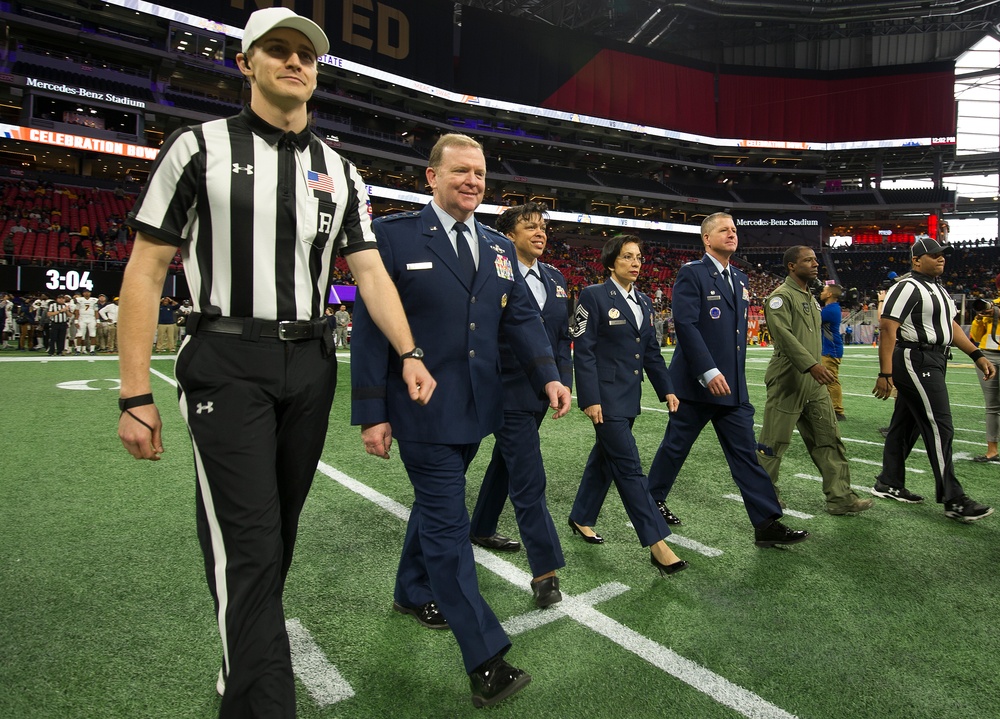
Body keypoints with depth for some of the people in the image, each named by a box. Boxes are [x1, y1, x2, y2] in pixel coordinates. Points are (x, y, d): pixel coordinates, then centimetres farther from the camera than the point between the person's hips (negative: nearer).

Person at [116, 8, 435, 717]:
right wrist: (136, 395, -7)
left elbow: (370, 269, 5)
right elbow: (146, 269, -2)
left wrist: (408, 355, -10)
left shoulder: (339, 173, 11)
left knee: (279, 530, 14)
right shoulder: (200, 147, 0)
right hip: (228, 365, -4)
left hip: (311, 365, 4)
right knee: (248, 543, -8)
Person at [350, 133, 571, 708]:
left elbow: (523, 317, 6)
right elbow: (370, 327, -9)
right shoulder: (394, 236, -7)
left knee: (436, 504, 22)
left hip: (475, 408, 7)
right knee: (448, 522, -3)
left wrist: (549, 376, -10)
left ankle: (413, 592, 46)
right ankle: (486, 659, 5)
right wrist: (371, 413, -12)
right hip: (421, 409, -6)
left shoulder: (500, 248, 10)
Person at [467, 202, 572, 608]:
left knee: (506, 463, 22)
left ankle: (482, 529, 42)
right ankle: (545, 570, 1)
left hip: (541, 391, 8)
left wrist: (564, 380, 7)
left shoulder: (555, 279, 11)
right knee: (529, 481, -7)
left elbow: (563, 335, 14)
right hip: (509, 392, -8)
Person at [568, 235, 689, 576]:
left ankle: (581, 518, 34)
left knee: (605, 457, 17)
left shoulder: (643, 302, 13)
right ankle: (657, 543, -2)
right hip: (606, 395, -8)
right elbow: (583, 351, -13)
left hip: (629, 395, 8)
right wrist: (590, 399, -18)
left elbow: (651, 351, 16)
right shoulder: (594, 296, -9)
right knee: (629, 467, -6)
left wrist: (666, 390, 9)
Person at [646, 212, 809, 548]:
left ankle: (767, 524, 8)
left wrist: (736, 374, 16)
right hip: (697, 382, -7)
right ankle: (652, 499, 28)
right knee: (676, 446, 8)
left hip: (733, 386, 7)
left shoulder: (740, 279, 15)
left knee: (746, 453, 5)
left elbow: (739, 329, 19)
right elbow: (685, 324, -19)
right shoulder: (691, 273, -9)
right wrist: (709, 372, -24)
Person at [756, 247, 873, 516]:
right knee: (774, 442, 0)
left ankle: (840, 497, 18)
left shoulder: (811, 298, 18)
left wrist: (819, 367, 19)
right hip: (788, 382, -9)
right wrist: (812, 364, -29)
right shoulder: (781, 296, -10)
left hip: (814, 383, 9)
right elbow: (783, 334, -23)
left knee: (829, 439, 10)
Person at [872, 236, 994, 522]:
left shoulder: (938, 289, 19)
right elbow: (887, 329, -18)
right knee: (940, 428, -9)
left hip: (932, 364, 10)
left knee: (906, 424, 14)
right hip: (916, 361, -10)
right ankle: (953, 500, -3)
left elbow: (950, 326, 24)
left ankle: (888, 483, 23)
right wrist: (885, 373, -23)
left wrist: (977, 355, 15)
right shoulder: (907, 288, -12)